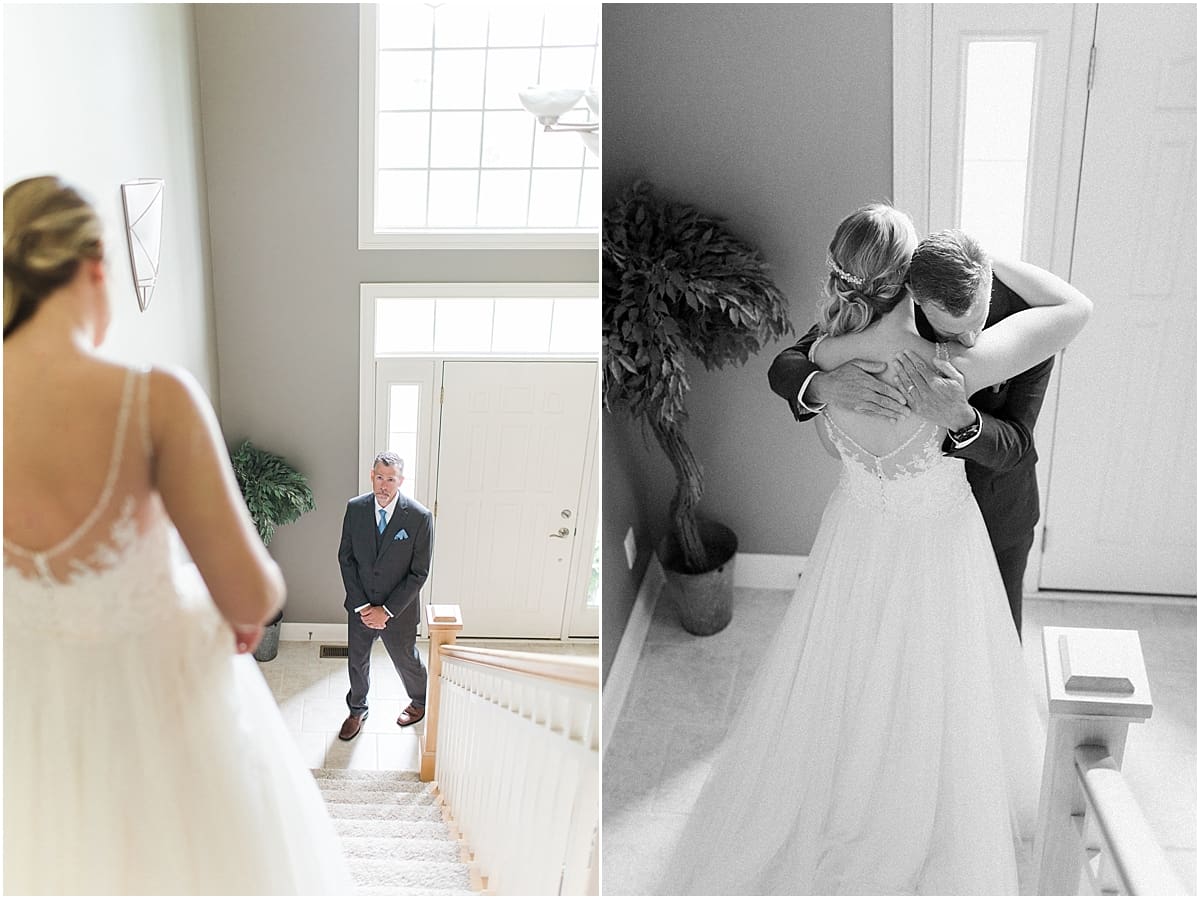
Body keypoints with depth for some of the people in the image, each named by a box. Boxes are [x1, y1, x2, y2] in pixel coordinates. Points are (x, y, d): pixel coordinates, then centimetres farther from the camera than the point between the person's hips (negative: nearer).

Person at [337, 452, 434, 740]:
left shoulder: (420, 517, -20)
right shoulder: (355, 508, -11)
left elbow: (419, 572, -15)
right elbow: (346, 558, -4)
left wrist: (387, 610, -17)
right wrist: (362, 605, -10)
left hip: (398, 608, -2)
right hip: (360, 606, 3)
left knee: (406, 661, 19)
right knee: (357, 661, 20)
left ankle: (419, 702, 48)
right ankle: (357, 710, 46)